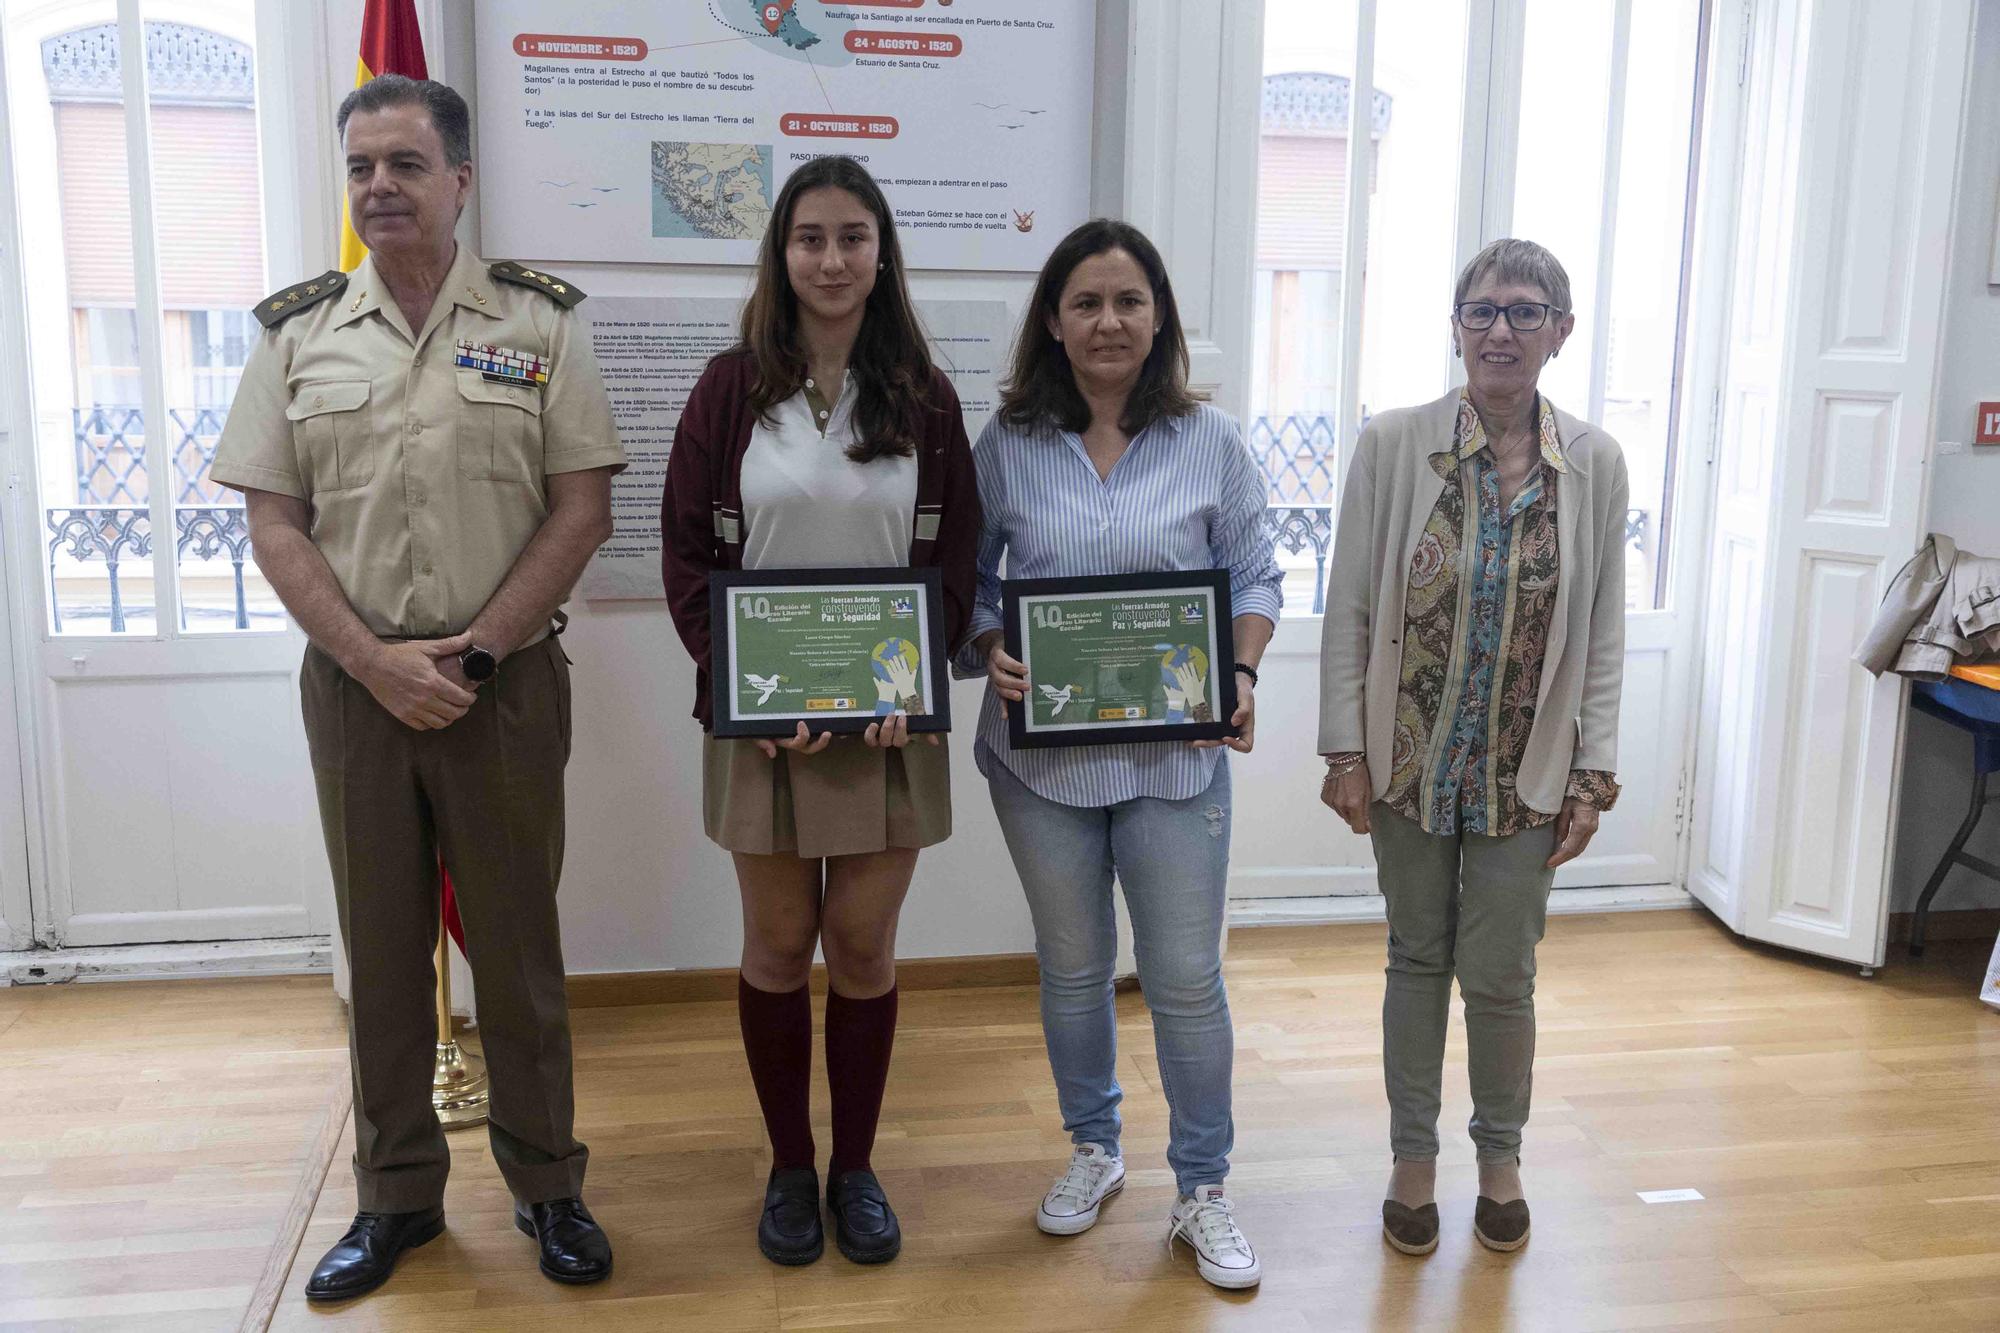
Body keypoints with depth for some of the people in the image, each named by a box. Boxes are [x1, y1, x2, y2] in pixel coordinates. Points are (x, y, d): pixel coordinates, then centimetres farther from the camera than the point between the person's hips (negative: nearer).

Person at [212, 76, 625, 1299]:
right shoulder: (297, 331, 5)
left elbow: (583, 508, -5)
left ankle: (548, 1185, 24)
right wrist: (375, 661, -10)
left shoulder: (540, 320, -1)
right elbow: (275, 523, 3)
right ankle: (399, 1194, 28)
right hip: (353, 683, 2)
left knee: (517, 942, 8)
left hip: (505, 682, -2)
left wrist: (472, 651, -11)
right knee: (380, 946, 12)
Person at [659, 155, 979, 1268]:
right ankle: (790, 1165, 27)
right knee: (779, 945, 10)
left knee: (865, 946, 8)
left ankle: (856, 1166, 26)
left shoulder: (925, 397, 4)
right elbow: (689, 557, -1)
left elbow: (956, 563, 3)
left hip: (890, 717, 1)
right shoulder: (732, 390, 1)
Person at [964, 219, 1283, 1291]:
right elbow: (968, 578, 6)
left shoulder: (1210, 443, -1)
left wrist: (1241, 675, -12)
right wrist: (990, 654, -13)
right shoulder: (1007, 446, 0)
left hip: (1173, 753, -1)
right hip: (1041, 750, 1)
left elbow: (1255, 578, 4)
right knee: (1073, 968, 17)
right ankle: (1093, 1151, 39)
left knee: (1187, 980, 4)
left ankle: (1202, 1192, 24)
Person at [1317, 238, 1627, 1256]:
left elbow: (1603, 632, 1)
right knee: (1418, 960, 13)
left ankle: (1500, 1155, 33)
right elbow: (1349, 608, -4)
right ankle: (1414, 1157, 32)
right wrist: (1346, 751, -6)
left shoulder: (1594, 464, -2)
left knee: (1499, 975, 6)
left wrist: (1593, 773, -2)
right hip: (1410, 759, 0)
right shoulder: (1392, 445, -7)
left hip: (1525, 772, 1)